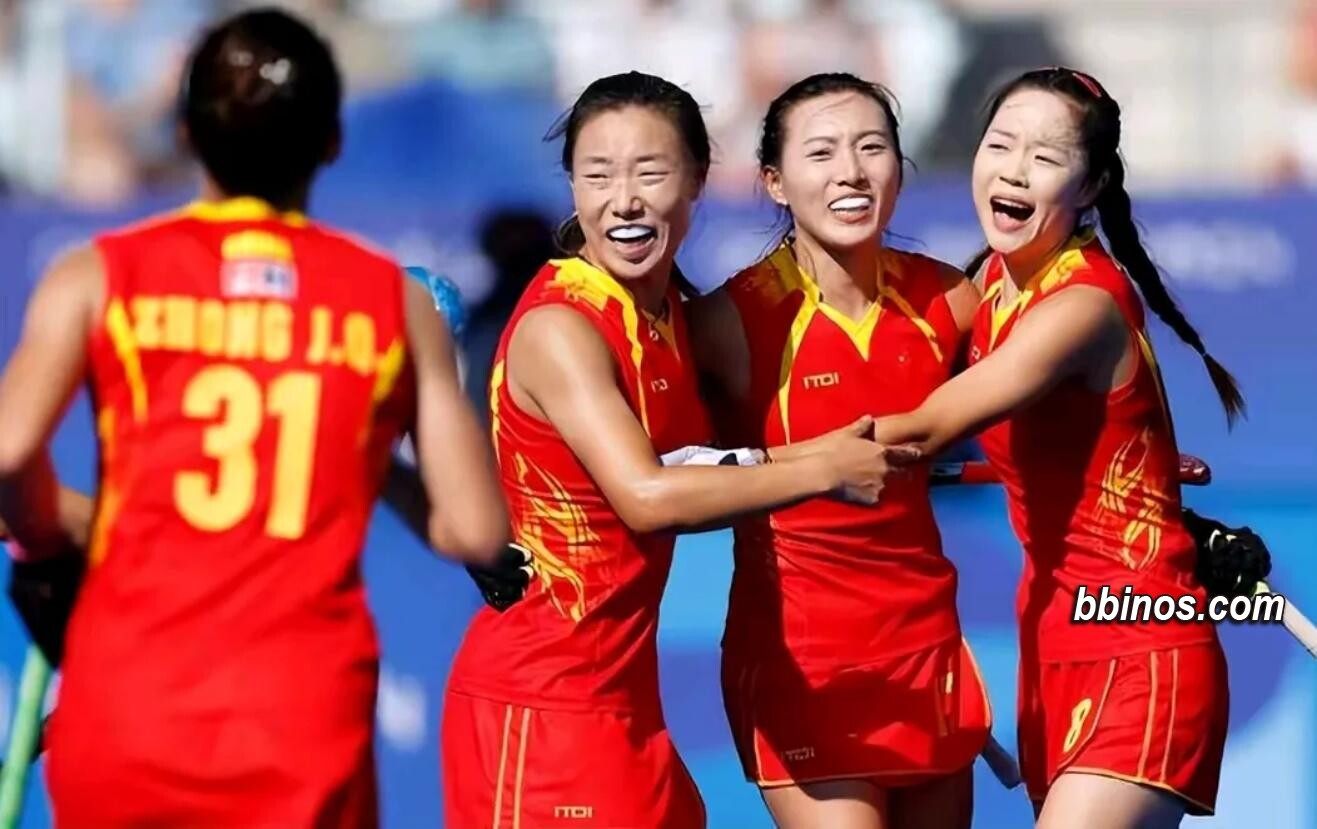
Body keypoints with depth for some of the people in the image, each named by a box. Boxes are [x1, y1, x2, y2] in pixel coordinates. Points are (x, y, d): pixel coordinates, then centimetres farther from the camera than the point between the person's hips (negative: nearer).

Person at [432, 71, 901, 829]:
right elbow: (647, 498, -26)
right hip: (539, 701, -8)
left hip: (627, 697, 8)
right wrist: (822, 471, -20)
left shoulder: (674, 317, 8)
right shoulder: (558, 327, -17)